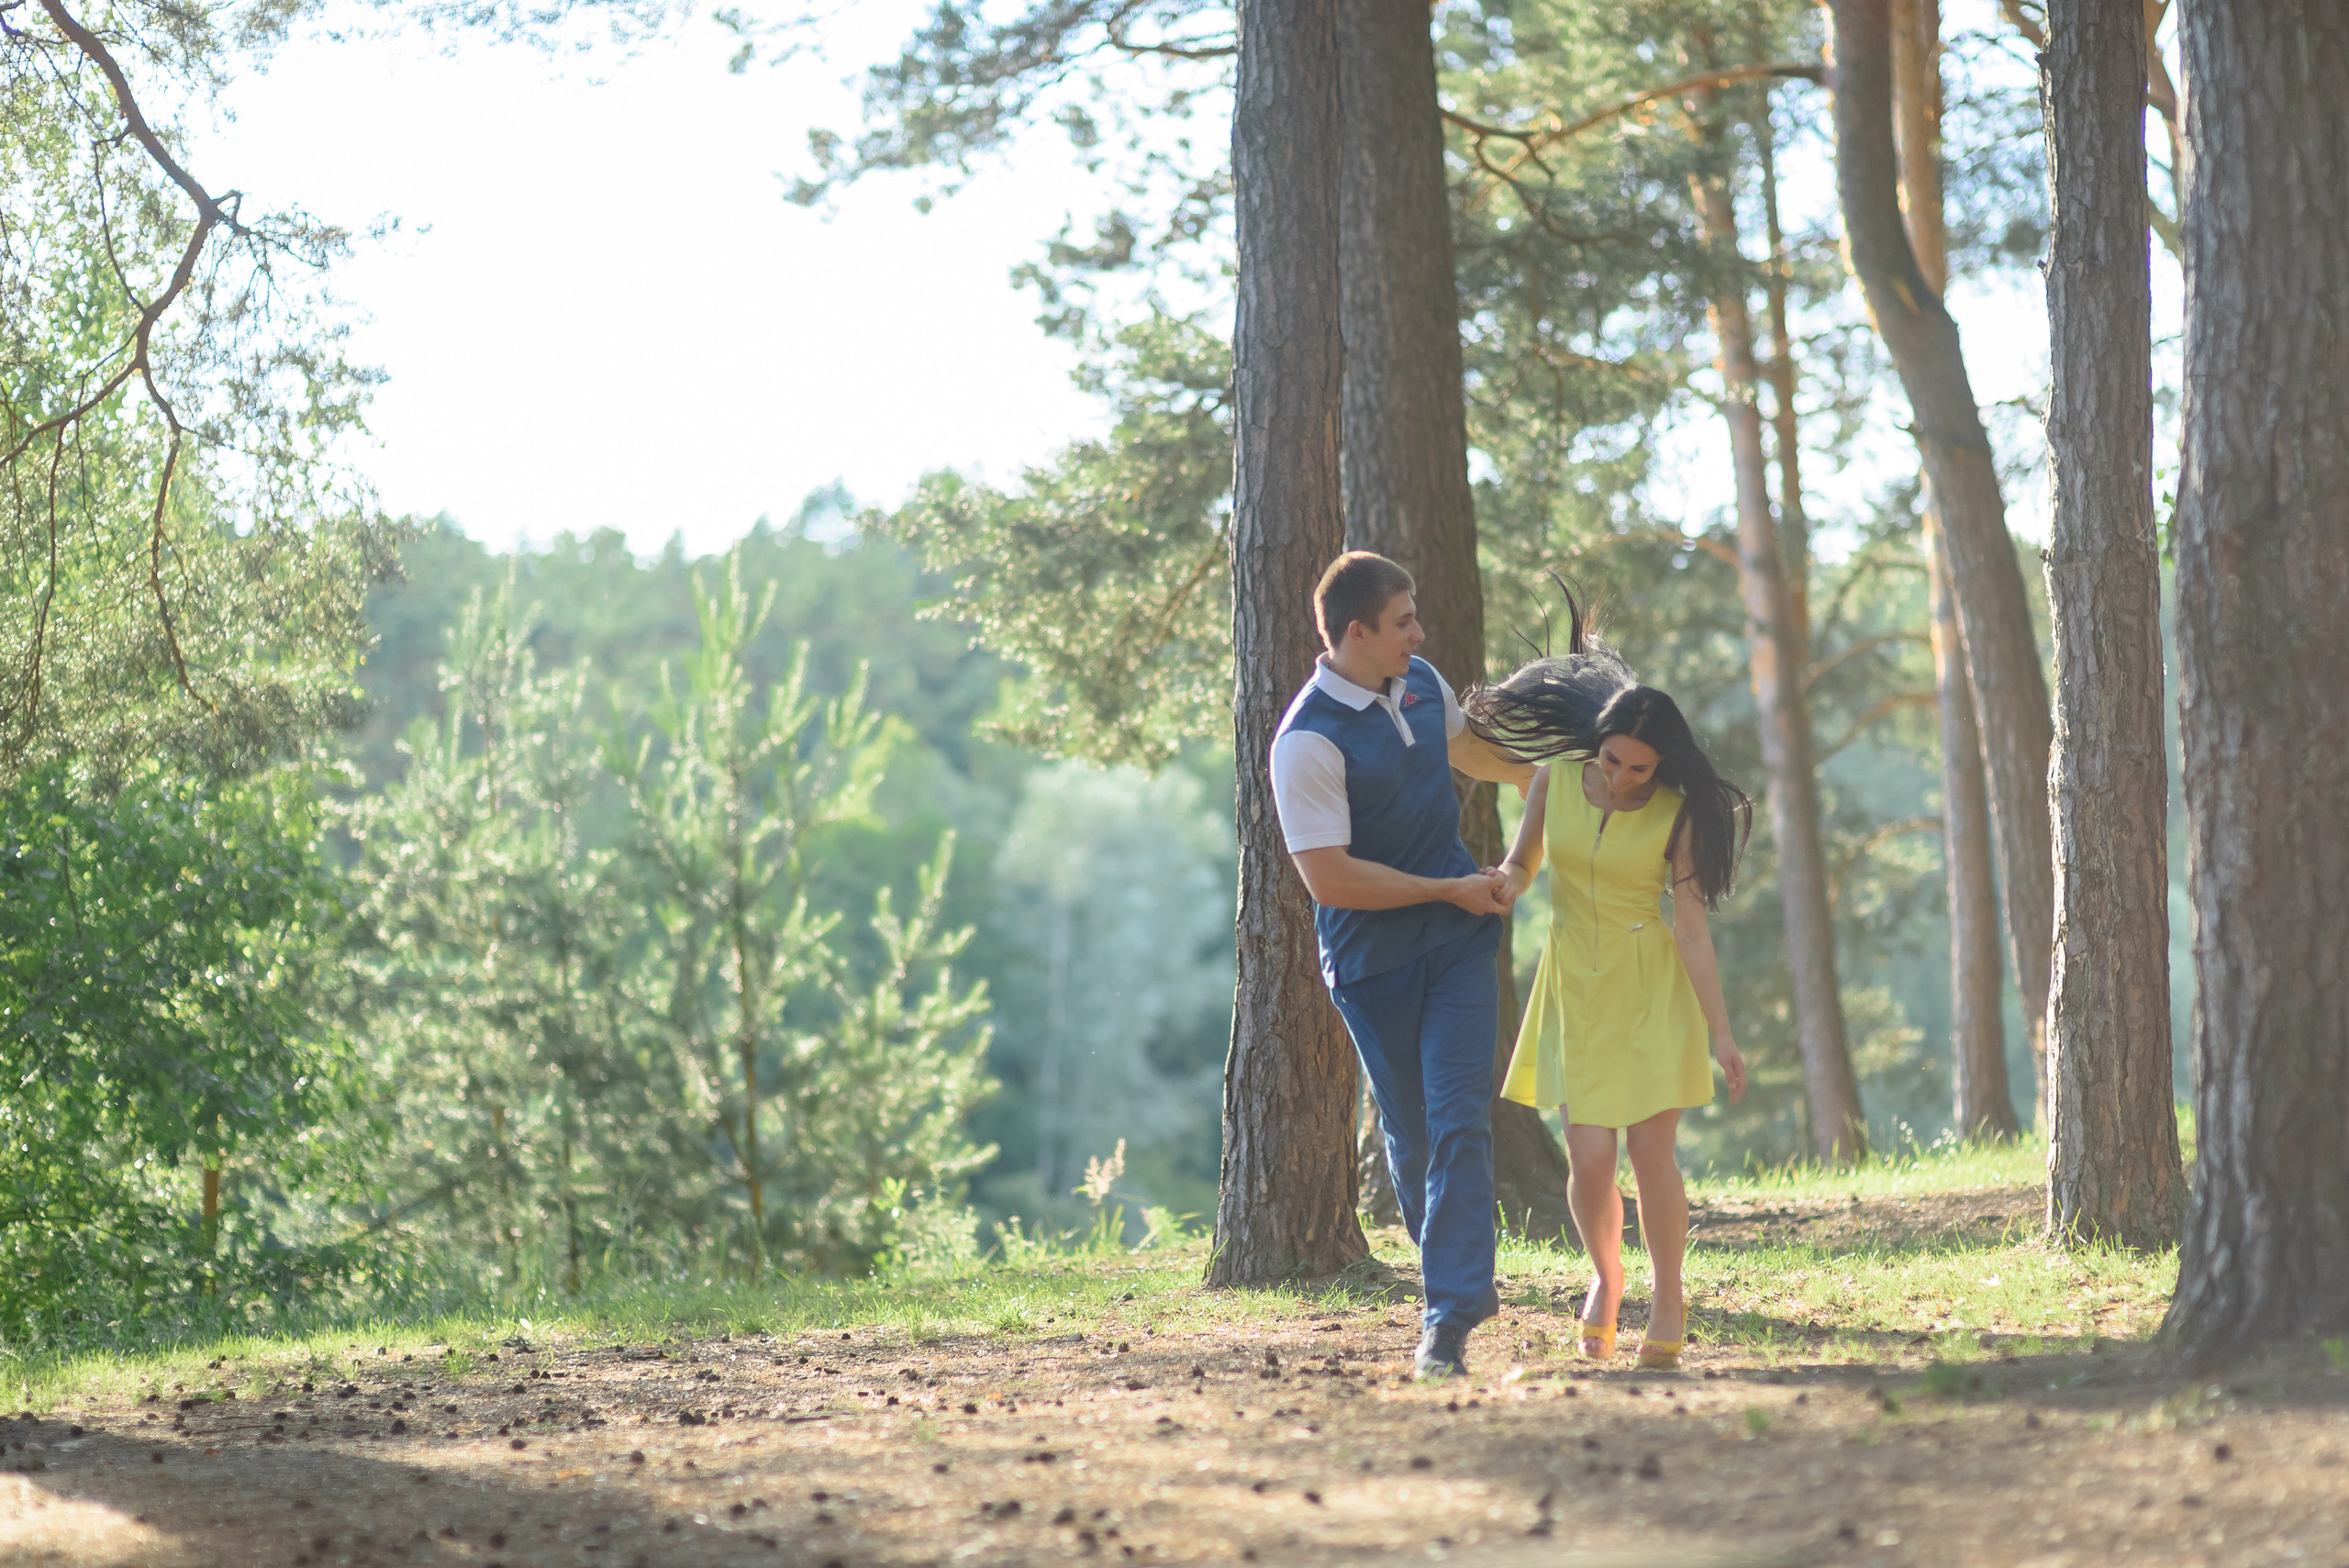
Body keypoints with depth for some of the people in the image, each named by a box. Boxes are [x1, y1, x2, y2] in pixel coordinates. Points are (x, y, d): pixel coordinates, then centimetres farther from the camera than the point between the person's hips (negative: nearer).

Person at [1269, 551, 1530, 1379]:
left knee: (1459, 1119, -8)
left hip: (1459, 938, 4)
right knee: (1411, 1135, 6)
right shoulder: (1309, 742, -20)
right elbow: (1331, 879, -22)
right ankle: (1455, 1273, 28)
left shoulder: (1421, 683, 3)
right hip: (1373, 960, -4)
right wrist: (1453, 890, -14)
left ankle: (1450, 1317, -11)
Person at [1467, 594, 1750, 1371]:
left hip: (1650, 986, -2)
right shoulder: (1556, 776, -6)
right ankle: (1605, 1278, 25)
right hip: (1574, 983, 2)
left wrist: (1720, 1031, -12)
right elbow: (1520, 864, 8)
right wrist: (1495, 891, -15)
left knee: (1650, 1150, -6)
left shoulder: (1676, 814, -12)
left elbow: (1691, 926, -10)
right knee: (1589, 1157, -5)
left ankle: (1669, 1299, 16)